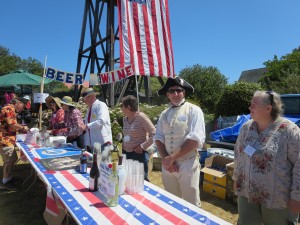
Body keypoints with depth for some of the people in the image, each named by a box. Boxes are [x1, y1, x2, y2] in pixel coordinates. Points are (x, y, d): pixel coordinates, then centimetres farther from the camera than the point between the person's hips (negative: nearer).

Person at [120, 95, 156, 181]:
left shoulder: (141, 117, -13)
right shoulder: (125, 119, 9)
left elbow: (154, 134, -15)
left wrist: (143, 146, -16)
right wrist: (123, 146, 11)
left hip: (139, 154, -7)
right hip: (126, 154, 7)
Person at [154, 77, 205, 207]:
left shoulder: (193, 110, -7)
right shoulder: (164, 114, 9)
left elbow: (196, 139, -16)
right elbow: (158, 137, 7)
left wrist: (172, 158, -15)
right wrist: (165, 159, -9)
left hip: (187, 164, -4)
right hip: (167, 165, 5)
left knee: (191, 205, 8)